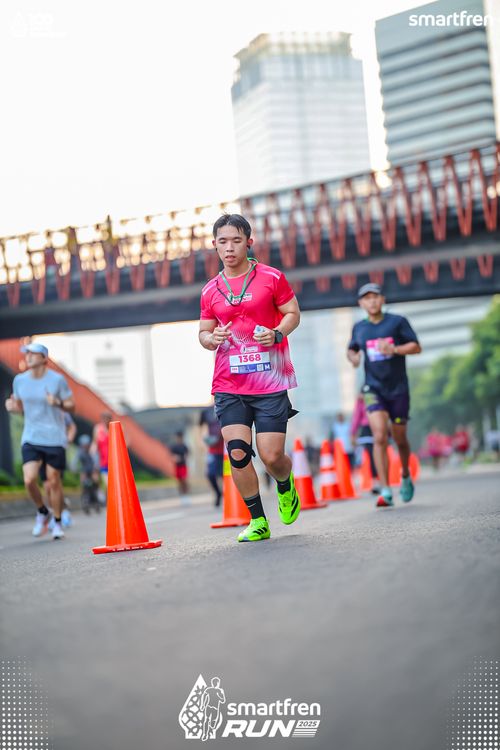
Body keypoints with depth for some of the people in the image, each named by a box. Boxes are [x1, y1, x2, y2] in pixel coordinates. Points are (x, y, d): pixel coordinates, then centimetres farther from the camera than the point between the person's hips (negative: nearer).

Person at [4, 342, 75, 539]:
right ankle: (42, 512, 18)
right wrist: (12, 406, -7)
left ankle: (57, 523, 21)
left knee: (54, 481, 2)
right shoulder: (19, 380, 4)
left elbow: (71, 405, -1)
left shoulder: (57, 379, -7)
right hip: (30, 438, 3)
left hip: (54, 439, -2)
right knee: (29, 480, -11)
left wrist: (58, 403, -21)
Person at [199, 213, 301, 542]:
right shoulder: (211, 290, 10)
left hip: (270, 383, -2)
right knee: (237, 452, -11)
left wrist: (277, 333, -14)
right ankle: (258, 521, 4)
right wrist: (212, 339, -6)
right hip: (229, 385, 2)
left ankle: (286, 485, 31)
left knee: (272, 456, -6)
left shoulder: (272, 277, 1)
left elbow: (293, 313, 6)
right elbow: (204, 332, 17)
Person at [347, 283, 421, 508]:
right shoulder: (359, 328, 6)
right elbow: (351, 349, 23)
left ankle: (406, 476, 40)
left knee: (399, 439, 9)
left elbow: (416, 347, -5)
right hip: (373, 388, 1)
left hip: (398, 389, -1)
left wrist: (394, 349, -22)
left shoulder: (398, 321, -3)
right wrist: (352, 357, -1)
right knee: (380, 437, -17)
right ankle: (385, 491, -17)